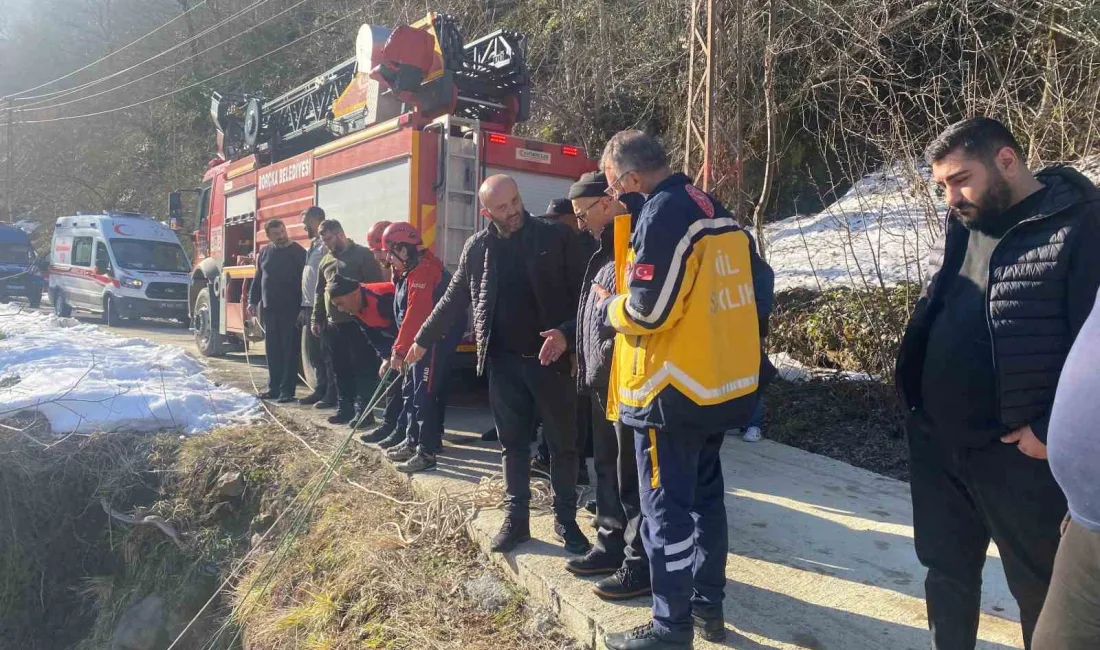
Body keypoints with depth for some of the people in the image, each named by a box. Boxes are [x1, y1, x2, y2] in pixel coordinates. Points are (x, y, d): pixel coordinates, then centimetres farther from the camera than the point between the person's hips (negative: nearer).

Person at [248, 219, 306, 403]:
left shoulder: (298, 252, -4)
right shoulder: (265, 252, 12)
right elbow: (258, 278, 19)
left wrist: (303, 307, -13)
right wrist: (253, 301, 14)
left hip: (291, 310, -6)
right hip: (269, 309, 6)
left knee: (289, 351, -2)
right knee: (272, 350, 10)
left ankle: (287, 390, 1)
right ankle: (274, 387, 19)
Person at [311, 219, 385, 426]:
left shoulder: (362, 255, -3)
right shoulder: (326, 261, 18)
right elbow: (320, 293, 23)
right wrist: (317, 319, 18)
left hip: (358, 323, -7)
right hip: (333, 324, 7)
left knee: (362, 367, -4)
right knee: (340, 369, 12)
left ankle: (362, 410, 0)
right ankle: (344, 408, 21)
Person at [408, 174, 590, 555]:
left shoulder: (556, 238, -4)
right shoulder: (477, 248, 5)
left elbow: (582, 294, -4)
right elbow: (453, 301, 14)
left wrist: (566, 334, -19)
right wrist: (423, 340, 16)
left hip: (550, 357, -2)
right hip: (503, 362, 3)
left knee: (562, 443, 8)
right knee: (513, 444, 11)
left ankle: (566, 519, 23)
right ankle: (516, 518, 24)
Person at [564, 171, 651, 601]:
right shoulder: (608, 247, 16)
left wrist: (606, 366, -20)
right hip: (602, 381, 10)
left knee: (632, 475, 0)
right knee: (607, 467, 19)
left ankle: (642, 563, 14)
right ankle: (611, 543, 33)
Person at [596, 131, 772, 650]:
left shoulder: (661, 215, -15)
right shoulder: (714, 211, 11)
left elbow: (646, 312, -20)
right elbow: (757, 282, 14)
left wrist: (607, 305, 0)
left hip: (673, 390, -9)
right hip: (723, 383, 9)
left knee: (666, 507, 3)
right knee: (705, 494, 20)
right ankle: (708, 604, 33)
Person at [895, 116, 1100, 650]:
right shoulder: (961, 229, 10)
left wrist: (1053, 431, -15)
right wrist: (916, 403, 11)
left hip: (1017, 451, -6)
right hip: (936, 442, 6)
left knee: (1038, 586, 13)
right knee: (946, 568, 18)